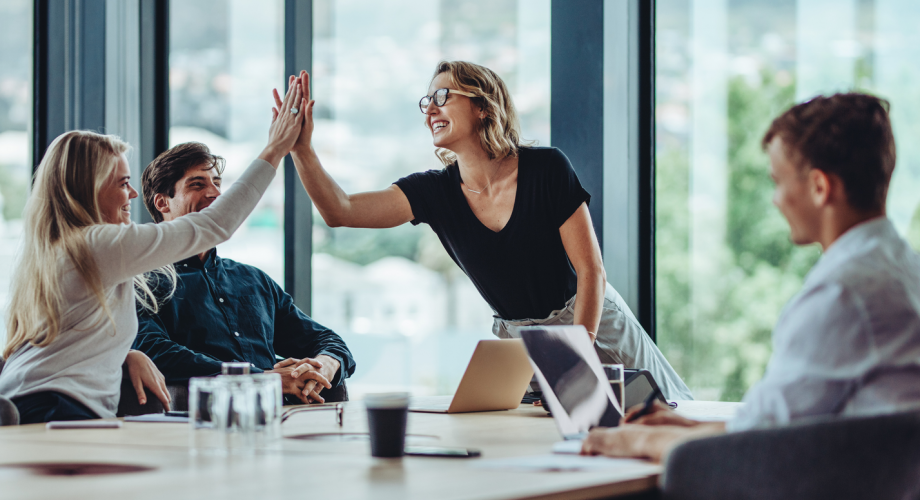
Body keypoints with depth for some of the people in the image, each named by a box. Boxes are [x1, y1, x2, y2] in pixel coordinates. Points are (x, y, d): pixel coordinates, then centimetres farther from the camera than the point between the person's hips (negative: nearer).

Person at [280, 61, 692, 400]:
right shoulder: (435, 191, -5)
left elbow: (591, 270, -15)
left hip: (593, 326, -3)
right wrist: (301, 148, -29)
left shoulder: (545, 168, -15)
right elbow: (341, 211, -16)